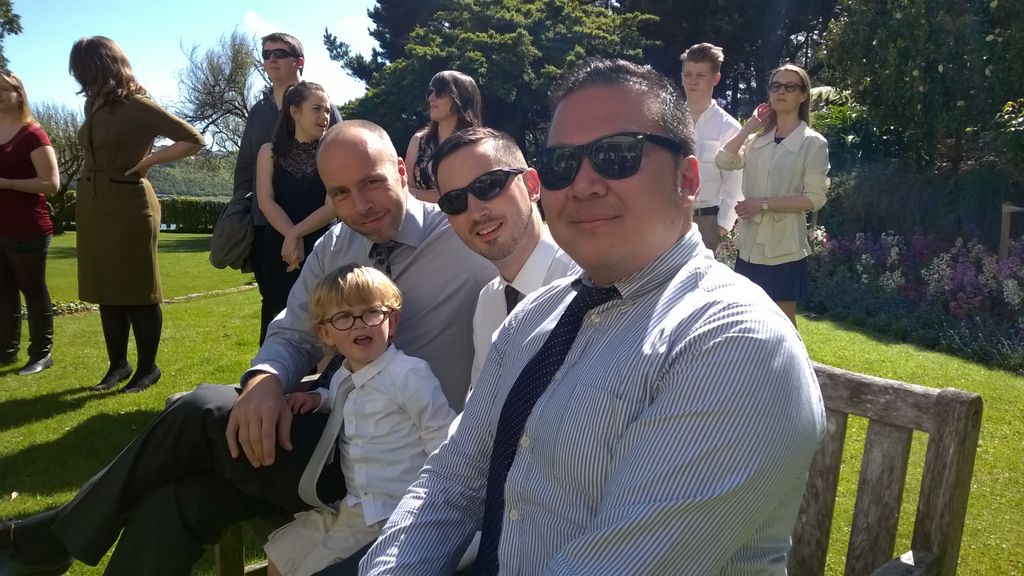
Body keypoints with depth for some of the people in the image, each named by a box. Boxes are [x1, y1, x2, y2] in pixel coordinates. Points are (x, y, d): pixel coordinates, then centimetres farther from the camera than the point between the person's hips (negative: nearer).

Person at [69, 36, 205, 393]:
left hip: (129, 205, -7)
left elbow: (193, 140, -13)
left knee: (137, 290, 1)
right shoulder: (94, 105, 10)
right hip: (92, 205, 7)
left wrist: (148, 161, -13)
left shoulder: (137, 105, -11)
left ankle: (148, 368, 13)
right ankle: (118, 364, 23)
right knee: (107, 290, 11)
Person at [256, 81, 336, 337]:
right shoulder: (270, 152, 7)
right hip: (278, 248, 2)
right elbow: (266, 202, -3)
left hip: (322, 248, -1)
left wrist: (296, 234, -13)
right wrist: (292, 239, -16)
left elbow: (333, 206, -7)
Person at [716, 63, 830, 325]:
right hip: (751, 243, 5)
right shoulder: (757, 139, 10)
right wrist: (750, 125, -3)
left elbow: (815, 198, -12)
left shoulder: (813, 143, -5)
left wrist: (764, 203, -17)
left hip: (784, 246, -5)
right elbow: (724, 161, -5)